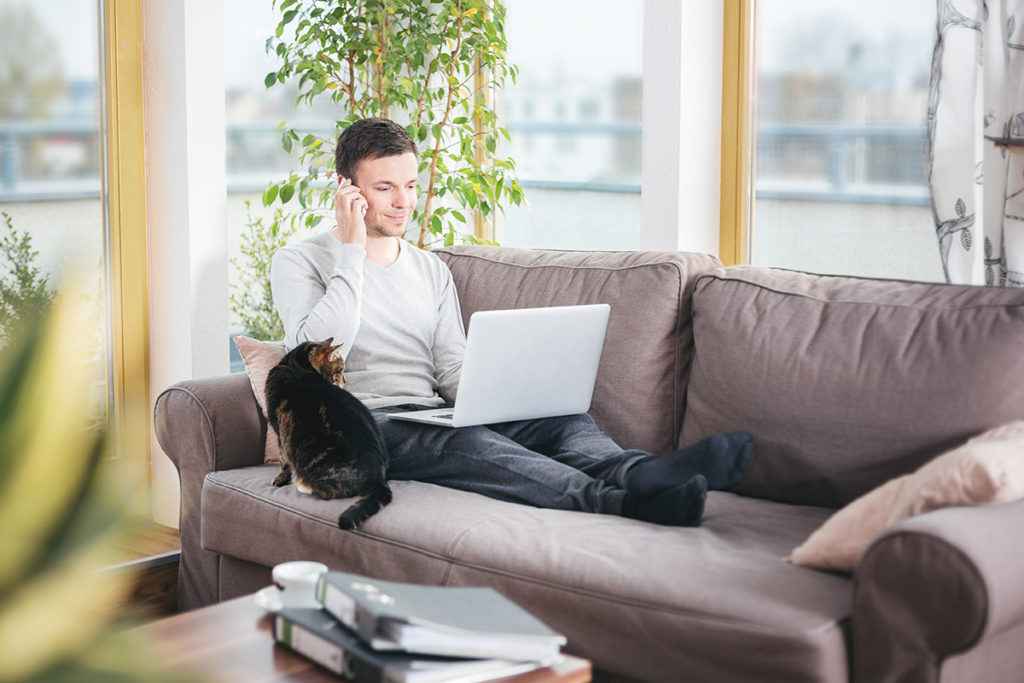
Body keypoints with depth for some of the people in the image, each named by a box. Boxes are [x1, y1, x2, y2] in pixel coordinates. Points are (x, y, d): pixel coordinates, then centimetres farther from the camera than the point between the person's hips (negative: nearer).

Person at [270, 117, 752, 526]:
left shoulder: (431, 269, 21)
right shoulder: (298, 263, 6)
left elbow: (452, 367, 13)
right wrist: (352, 251, -9)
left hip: (433, 414, 6)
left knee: (563, 418, -21)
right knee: (466, 440, -37)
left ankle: (640, 473, -54)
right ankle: (615, 502, -59)